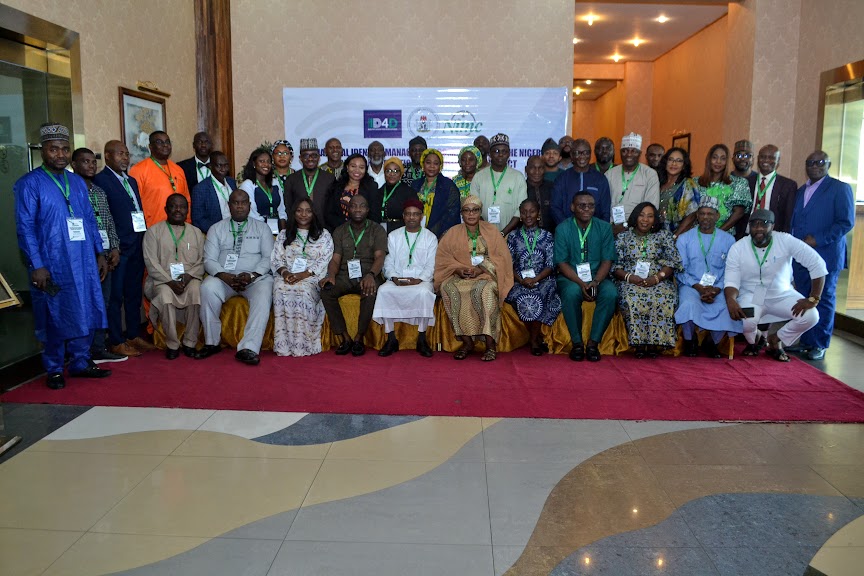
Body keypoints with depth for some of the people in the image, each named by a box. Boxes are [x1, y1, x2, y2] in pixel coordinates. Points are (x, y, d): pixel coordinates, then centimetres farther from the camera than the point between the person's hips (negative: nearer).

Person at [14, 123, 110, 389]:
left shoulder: (78, 182, 12)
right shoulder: (29, 184, -6)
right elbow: (25, 227, -9)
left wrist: (99, 253, 10)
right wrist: (36, 265, -15)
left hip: (84, 262, 5)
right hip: (52, 265, -5)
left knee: (85, 311, 9)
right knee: (54, 316, 4)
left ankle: (81, 362, 23)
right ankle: (54, 370, 18)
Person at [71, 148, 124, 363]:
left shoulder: (99, 192, 16)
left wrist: (114, 248, 5)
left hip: (105, 254, 7)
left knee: (102, 303, 11)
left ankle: (99, 349, 20)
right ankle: (85, 353, 4)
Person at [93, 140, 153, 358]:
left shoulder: (131, 181, 18)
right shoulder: (100, 180, -7)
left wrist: (143, 240, 10)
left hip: (136, 246, 8)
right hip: (117, 248, -8)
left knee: (134, 294, 14)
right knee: (115, 296, 0)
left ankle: (134, 335, 24)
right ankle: (116, 342, 6)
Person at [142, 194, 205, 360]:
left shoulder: (196, 233, 17)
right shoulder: (154, 232, 9)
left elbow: (202, 261, 9)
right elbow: (151, 263, -1)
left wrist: (189, 276, -12)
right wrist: (170, 281, -14)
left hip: (190, 279, 1)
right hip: (162, 279, -1)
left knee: (196, 292, -33)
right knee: (165, 295, -35)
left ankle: (190, 343, -21)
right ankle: (172, 344, -20)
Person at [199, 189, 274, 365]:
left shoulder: (262, 227, 12)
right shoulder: (216, 229, 13)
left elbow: (269, 257, 3)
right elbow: (209, 260, 4)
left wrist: (252, 275, -14)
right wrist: (225, 276, -16)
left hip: (256, 277, 0)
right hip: (224, 276, 1)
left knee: (264, 294, -34)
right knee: (208, 288, -32)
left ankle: (248, 348, -39)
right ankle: (212, 343, -19)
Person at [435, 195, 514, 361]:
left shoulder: (491, 231, 8)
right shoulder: (453, 233, 12)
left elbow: (502, 257, 1)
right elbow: (442, 258, 6)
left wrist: (481, 268, -13)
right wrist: (458, 269, -13)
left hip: (485, 275, -2)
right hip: (460, 277, 2)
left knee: (484, 290, -36)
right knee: (448, 288, -31)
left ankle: (490, 344, -32)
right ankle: (467, 341, -26)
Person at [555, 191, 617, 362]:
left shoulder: (604, 227, 4)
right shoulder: (562, 229, -1)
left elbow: (607, 260, 0)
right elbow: (562, 263, -6)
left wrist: (595, 282, -19)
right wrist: (581, 283, -22)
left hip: (597, 277, 2)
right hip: (570, 277, -2)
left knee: (610, 293, -30)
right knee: (572, 292, -36)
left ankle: (593, 342, -18)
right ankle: (577, 343, -20)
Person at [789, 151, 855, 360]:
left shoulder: (840, 188, -1)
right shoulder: (801, 191, 17)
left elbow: (846, 222, -9)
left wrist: (818, 240, -15)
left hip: (826, 255, -5)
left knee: (824, 299, 2)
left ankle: (820, 345, 9)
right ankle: (805, 342, 15)